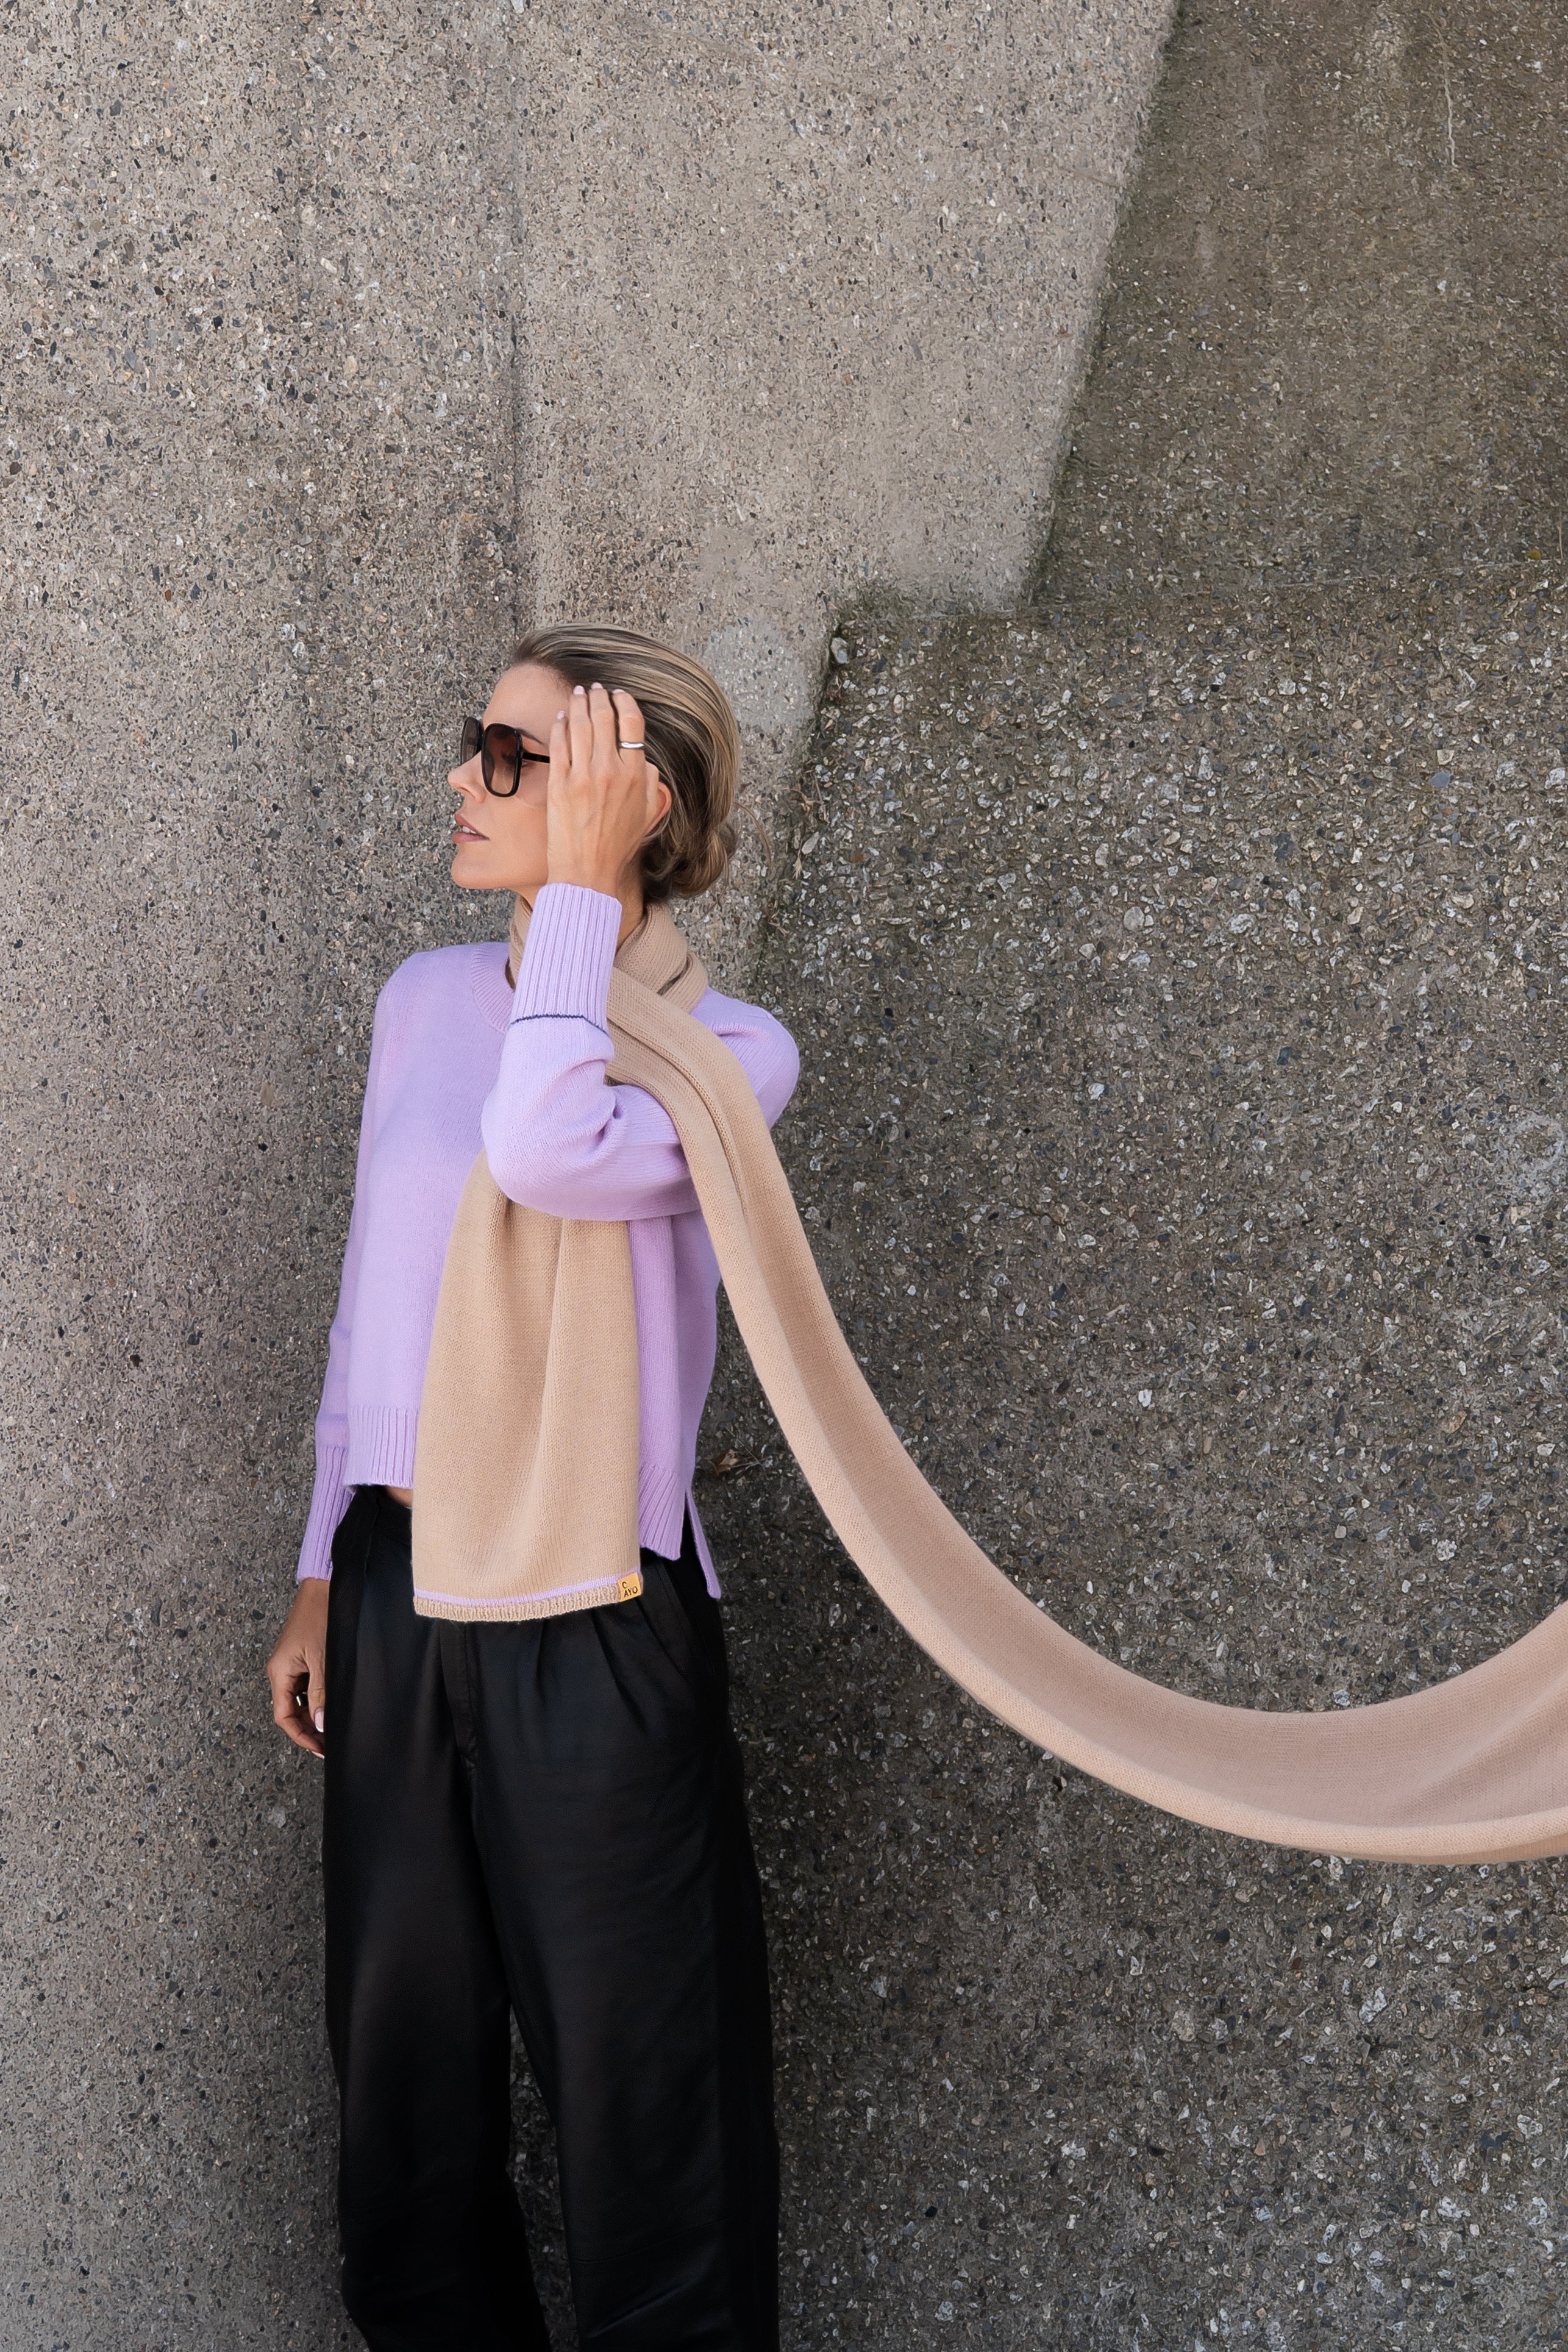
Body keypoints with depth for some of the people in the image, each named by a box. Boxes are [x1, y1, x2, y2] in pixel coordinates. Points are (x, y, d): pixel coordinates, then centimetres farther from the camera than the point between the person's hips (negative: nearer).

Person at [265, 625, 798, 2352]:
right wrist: (324, 1577, 15)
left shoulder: (722, 1051, -9)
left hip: (590, 1621, -5)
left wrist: (580, 885, -20)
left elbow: (545, 1153, -30)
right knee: (402, 2055, 17)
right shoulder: (425, 1000, 7)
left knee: (633, 2069, 5)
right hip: (397, 1581, 6)